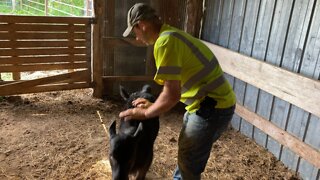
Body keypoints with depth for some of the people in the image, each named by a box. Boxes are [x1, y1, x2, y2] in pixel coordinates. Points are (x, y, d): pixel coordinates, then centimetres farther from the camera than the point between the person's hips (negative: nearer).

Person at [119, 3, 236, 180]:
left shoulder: (164, 42, -21)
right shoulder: (171, 35, 12)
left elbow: (172, 94, -23)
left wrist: (144, 113, -9)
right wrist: (153, 105, 16)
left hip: (212, 107, -10)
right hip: (208, 102, 10)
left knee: (188, 162, 8)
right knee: (185, 152, 28)